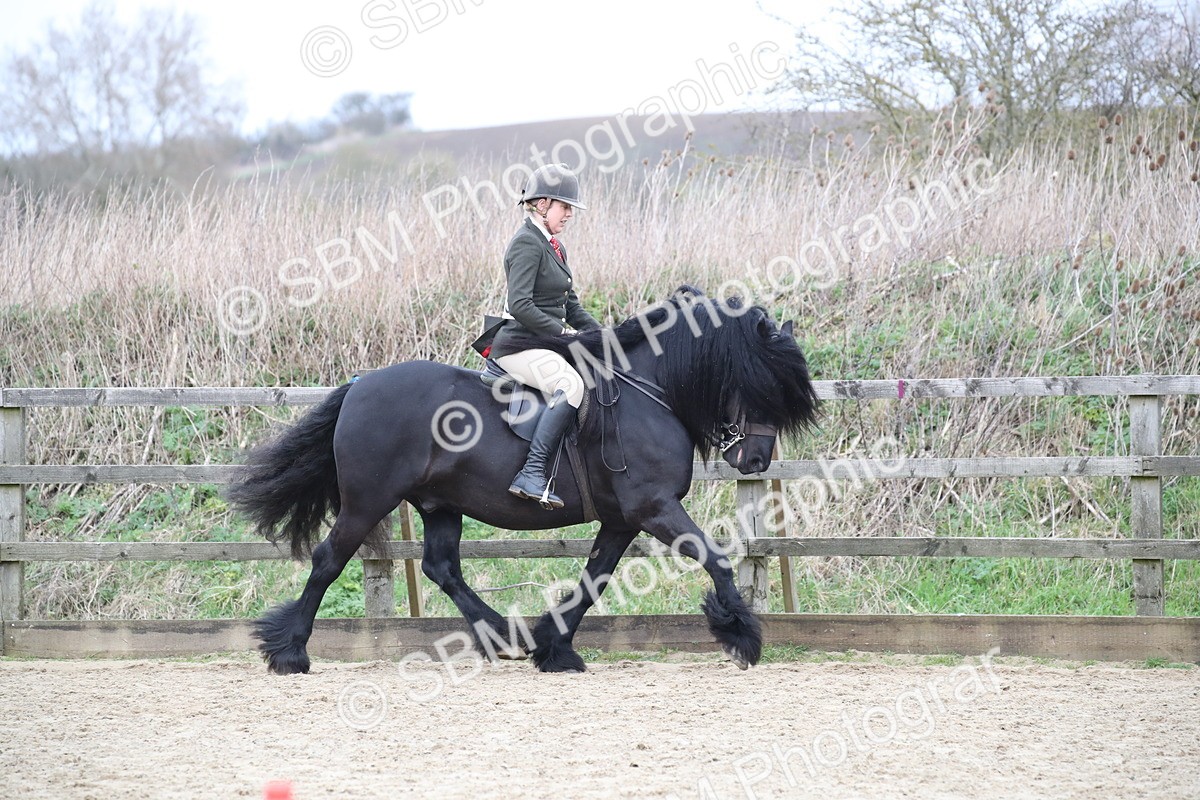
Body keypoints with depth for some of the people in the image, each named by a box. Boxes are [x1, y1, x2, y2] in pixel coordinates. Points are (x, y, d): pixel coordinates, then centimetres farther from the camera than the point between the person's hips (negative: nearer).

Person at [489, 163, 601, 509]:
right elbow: (520, 305, -24)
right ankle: (532, 475, -39)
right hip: (521, 347, -11)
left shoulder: (553, 246, 18)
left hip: (546, 345, 11)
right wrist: (563, 333, -21)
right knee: (571, 385, -33)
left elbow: (571, 307, 22)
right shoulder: (527, 243, -13)